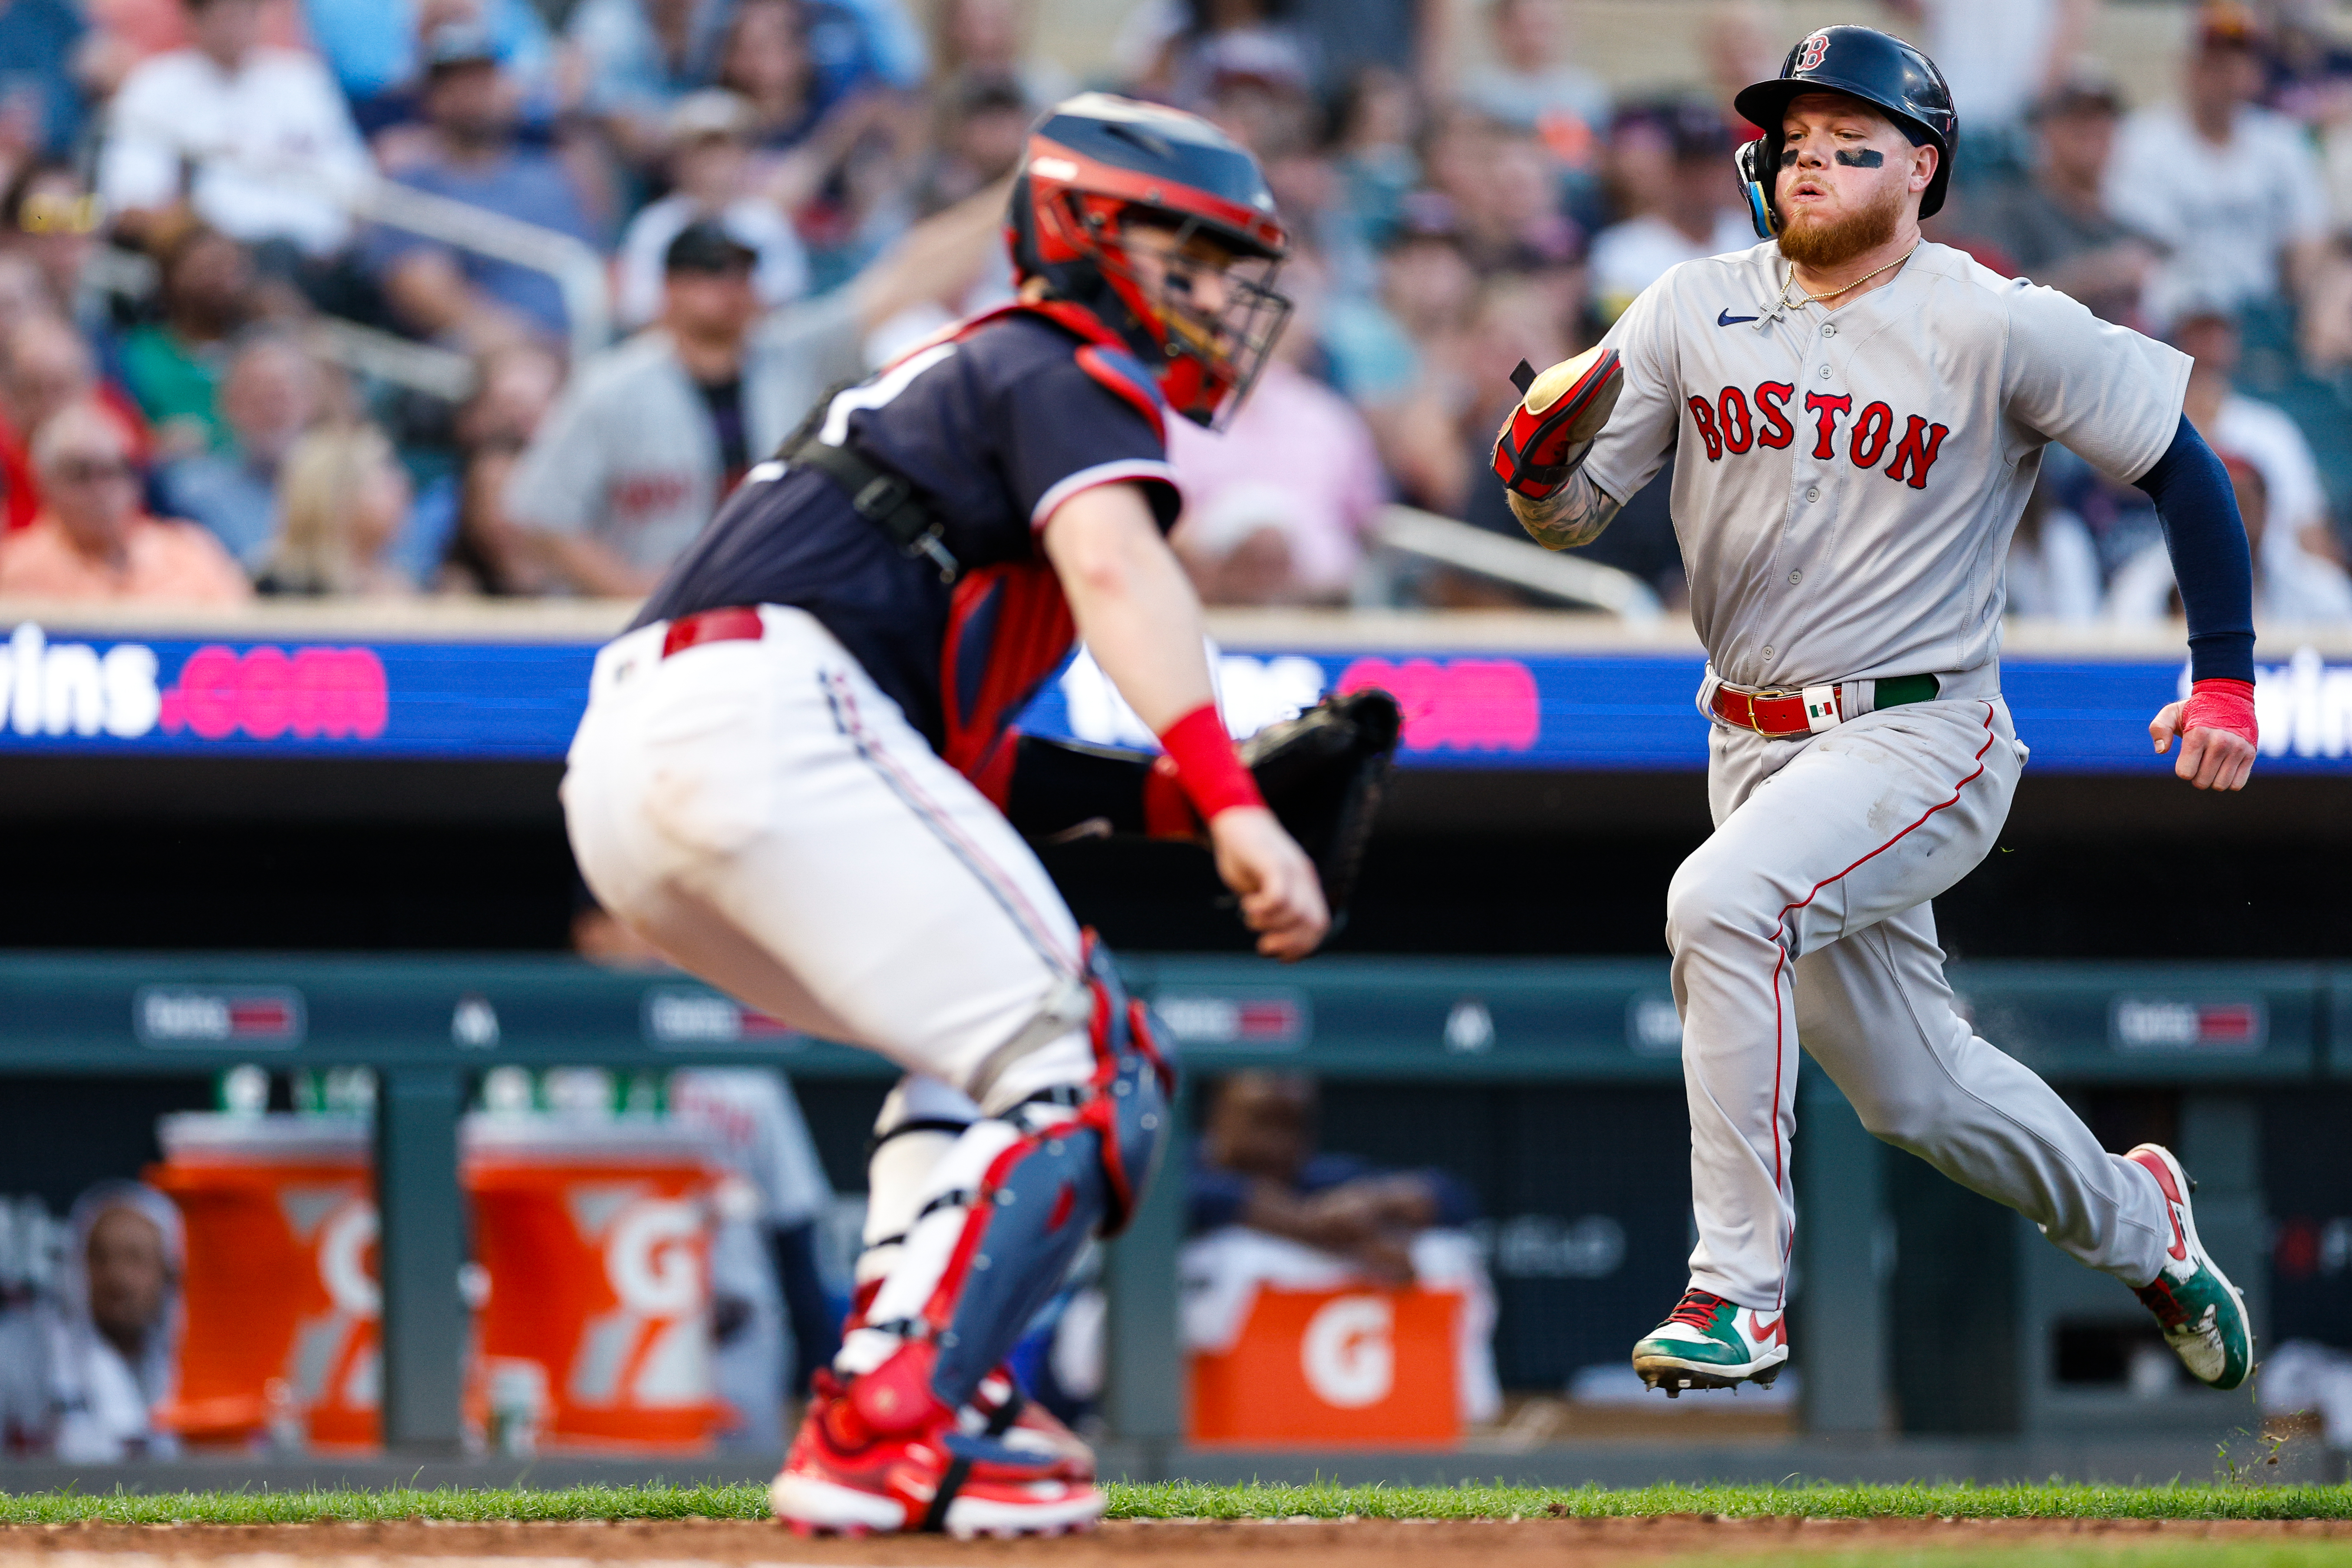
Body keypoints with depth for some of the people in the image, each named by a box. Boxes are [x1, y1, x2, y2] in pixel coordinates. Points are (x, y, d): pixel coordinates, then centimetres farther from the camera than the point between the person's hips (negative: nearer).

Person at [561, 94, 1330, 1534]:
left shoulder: (956, 381, 35)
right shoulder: (1064, 369, 7)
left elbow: (955, 765, 31)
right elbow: (1115, 566, -16)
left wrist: (1168, 797, 19)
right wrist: (1234, 805, -27)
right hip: (769, 714, -10)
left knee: (983, 1048, 24)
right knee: (1079, 1077, -10)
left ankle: (915, 1395, 5)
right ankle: (885, 1432, -22)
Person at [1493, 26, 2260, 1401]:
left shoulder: (1999, 328, -11)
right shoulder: (1694, 313, 1)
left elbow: (2180, 464, -4)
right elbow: (1572, 517, 3)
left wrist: (2227, 679, -8)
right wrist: (1535, 465, -21)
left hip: (1919, 740, -6)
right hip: (1755, 746, 6)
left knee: (1726, 901, -32)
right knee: (1915, 1091, 15)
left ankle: (1742, 1292, -27)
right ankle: (2132, 1221, 44)